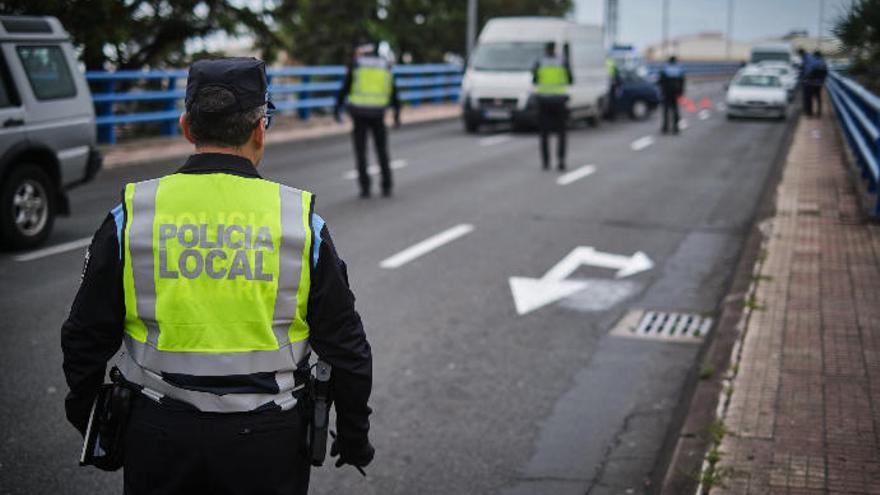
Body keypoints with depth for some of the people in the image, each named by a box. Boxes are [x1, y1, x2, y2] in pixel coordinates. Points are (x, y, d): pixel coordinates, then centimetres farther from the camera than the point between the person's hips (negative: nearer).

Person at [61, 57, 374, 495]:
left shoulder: (131, 217, -5)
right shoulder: (300, 220, -7)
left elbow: (87, 337, 2)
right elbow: (346, 347, -2)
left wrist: (85, 416, 20)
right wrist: (354, 437, 11)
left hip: (159, 439, 1)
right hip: (269, 442, 0)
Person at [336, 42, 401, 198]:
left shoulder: (355, 64, 1)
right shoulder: (385, 66, 9)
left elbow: (344, 88, -1)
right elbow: (393, 92, 9)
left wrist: (337, 108, 6)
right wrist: (397, 115, 13)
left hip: (359, 113, -2)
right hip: (378, 113, 2)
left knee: (361, 151, 5)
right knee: (382, 150, 12)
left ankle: (365, 188, 1)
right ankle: (386, 186, 10)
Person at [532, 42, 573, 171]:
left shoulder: (539, 63, 0)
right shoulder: (563, 62, -1)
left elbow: (534, 81, 10)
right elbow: (570, 81, 5)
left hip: (543, 99, 0)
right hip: (560, 100, 0)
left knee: (544, 133, 8)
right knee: (561, 133, 9)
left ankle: (546, 162, 3)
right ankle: (560, 159, -8)